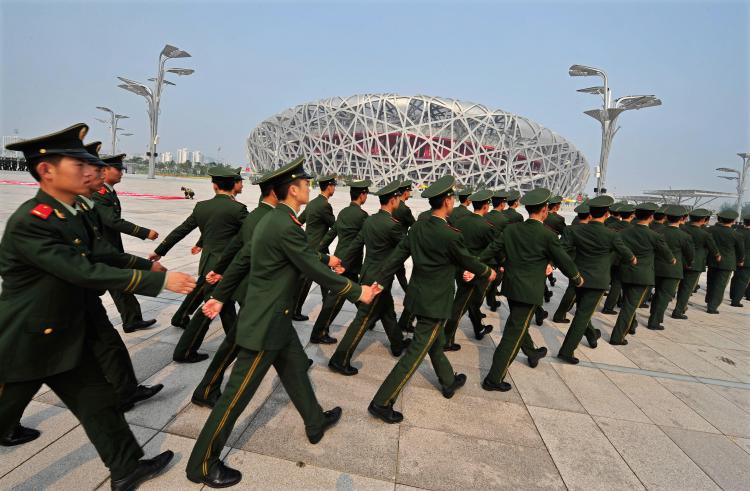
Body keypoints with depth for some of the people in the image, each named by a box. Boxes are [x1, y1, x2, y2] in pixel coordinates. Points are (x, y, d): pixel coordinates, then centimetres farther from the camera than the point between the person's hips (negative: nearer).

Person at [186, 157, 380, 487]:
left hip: (273, 318, 10)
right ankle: (202, 464, 24)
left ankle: (315, 423, 45)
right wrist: (358, 292, -11)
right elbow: (318, 272, -21)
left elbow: (241, 260, 13)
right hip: (265, 324, -10)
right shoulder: (286, 225, -26)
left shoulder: (271, 219, 6)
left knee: (296, 369, 24)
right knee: (238, 394, 5)